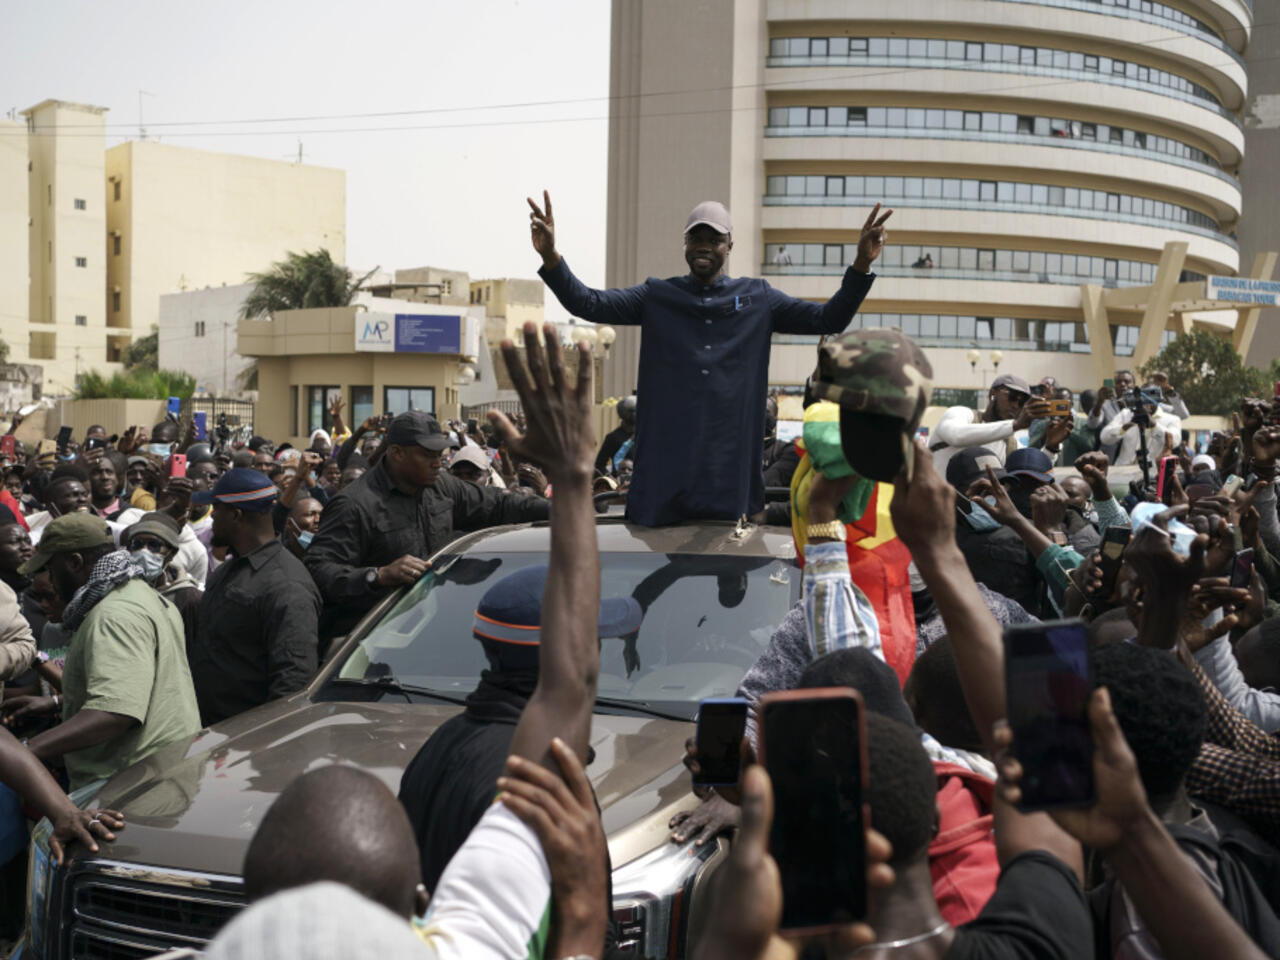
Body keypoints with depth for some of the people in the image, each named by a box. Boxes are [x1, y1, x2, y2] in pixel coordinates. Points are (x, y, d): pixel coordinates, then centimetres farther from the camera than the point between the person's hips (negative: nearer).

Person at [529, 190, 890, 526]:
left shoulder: (758, 299, 8)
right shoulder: (657, 297, 7)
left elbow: (829, 318, 4)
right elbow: (587, 303, -2)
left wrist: (861, 265, -10)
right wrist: (549, 256, -18)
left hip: (732, 463, 1)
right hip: (665, 462, 0)